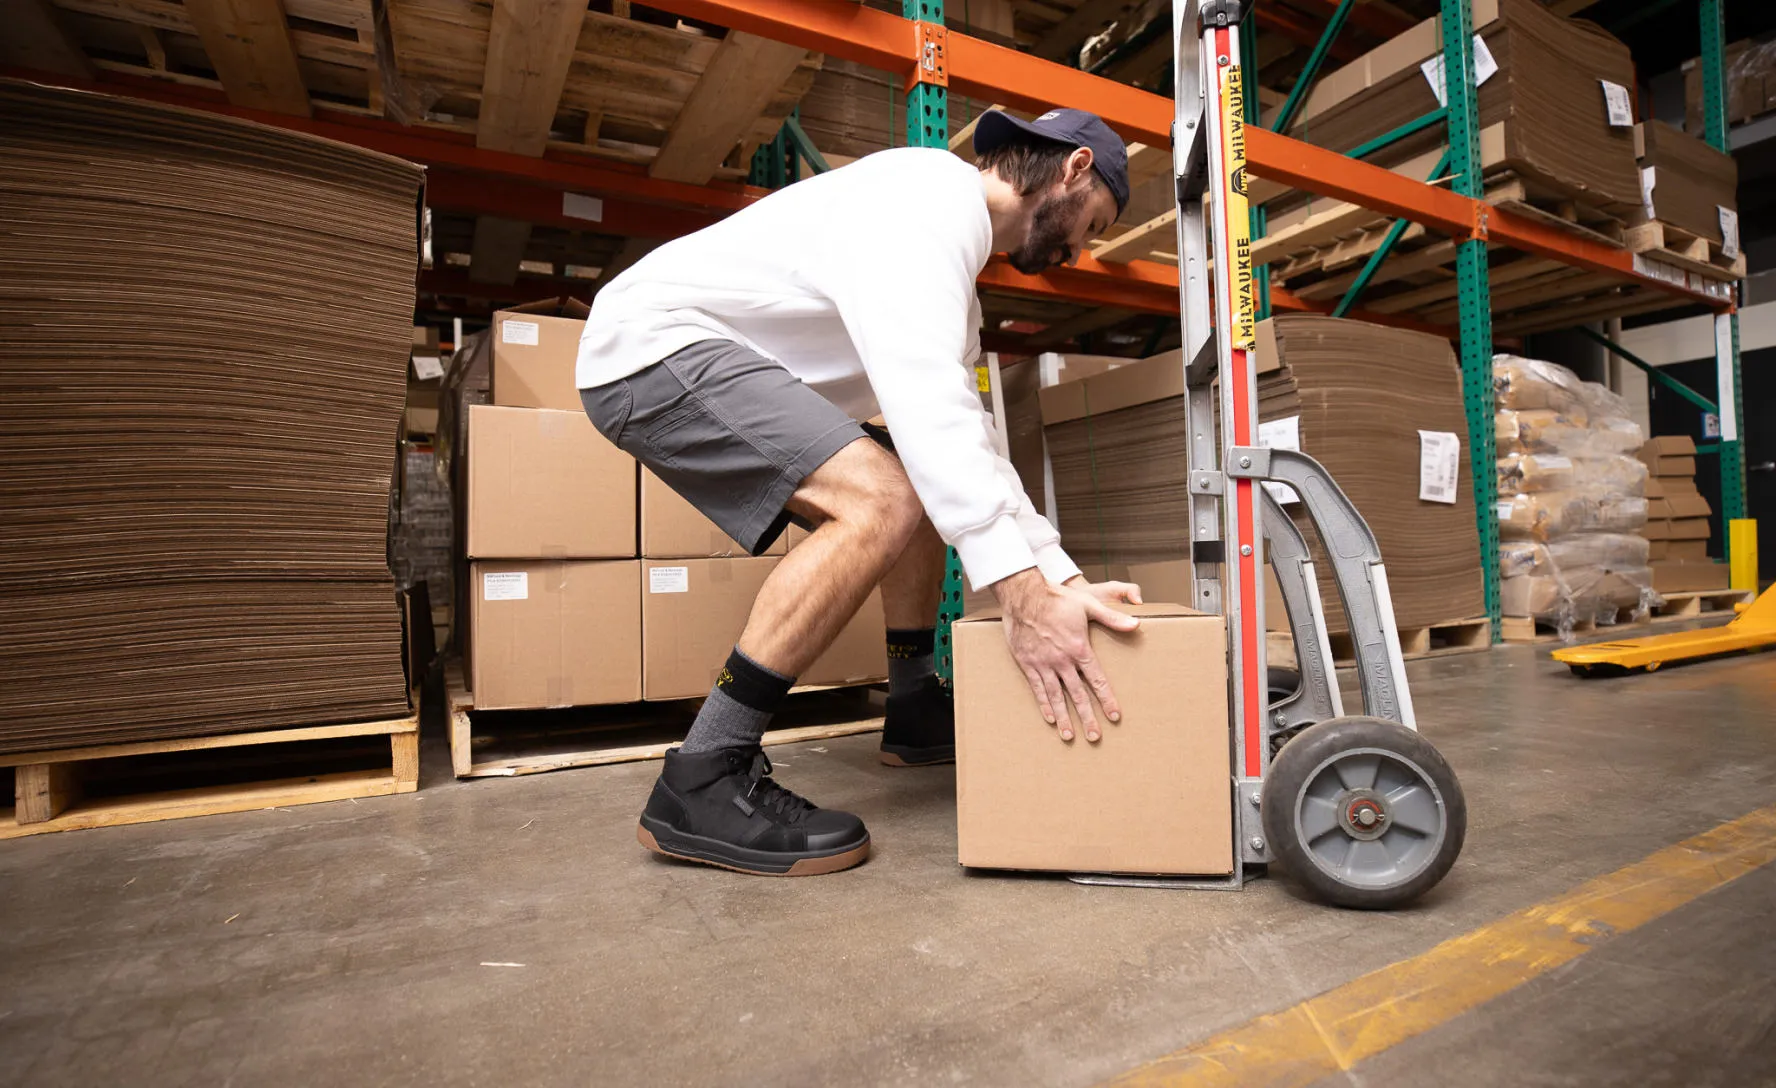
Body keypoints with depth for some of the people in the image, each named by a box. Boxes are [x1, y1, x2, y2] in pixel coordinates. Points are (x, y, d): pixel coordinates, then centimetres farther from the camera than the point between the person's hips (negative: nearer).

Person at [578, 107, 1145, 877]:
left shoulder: (954, 267, 18)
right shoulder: (935, 189, -14)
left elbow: (965, 432, 13)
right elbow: (922, 393, -31)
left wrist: (1064, 579, 6)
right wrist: (1022, 592, -34)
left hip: (715, 366, 10)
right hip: (654, 343, -10)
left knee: (932, 486, 10)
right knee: (885, 501, -26)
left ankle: (916, 712, 19)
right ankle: (700, 784, -20)